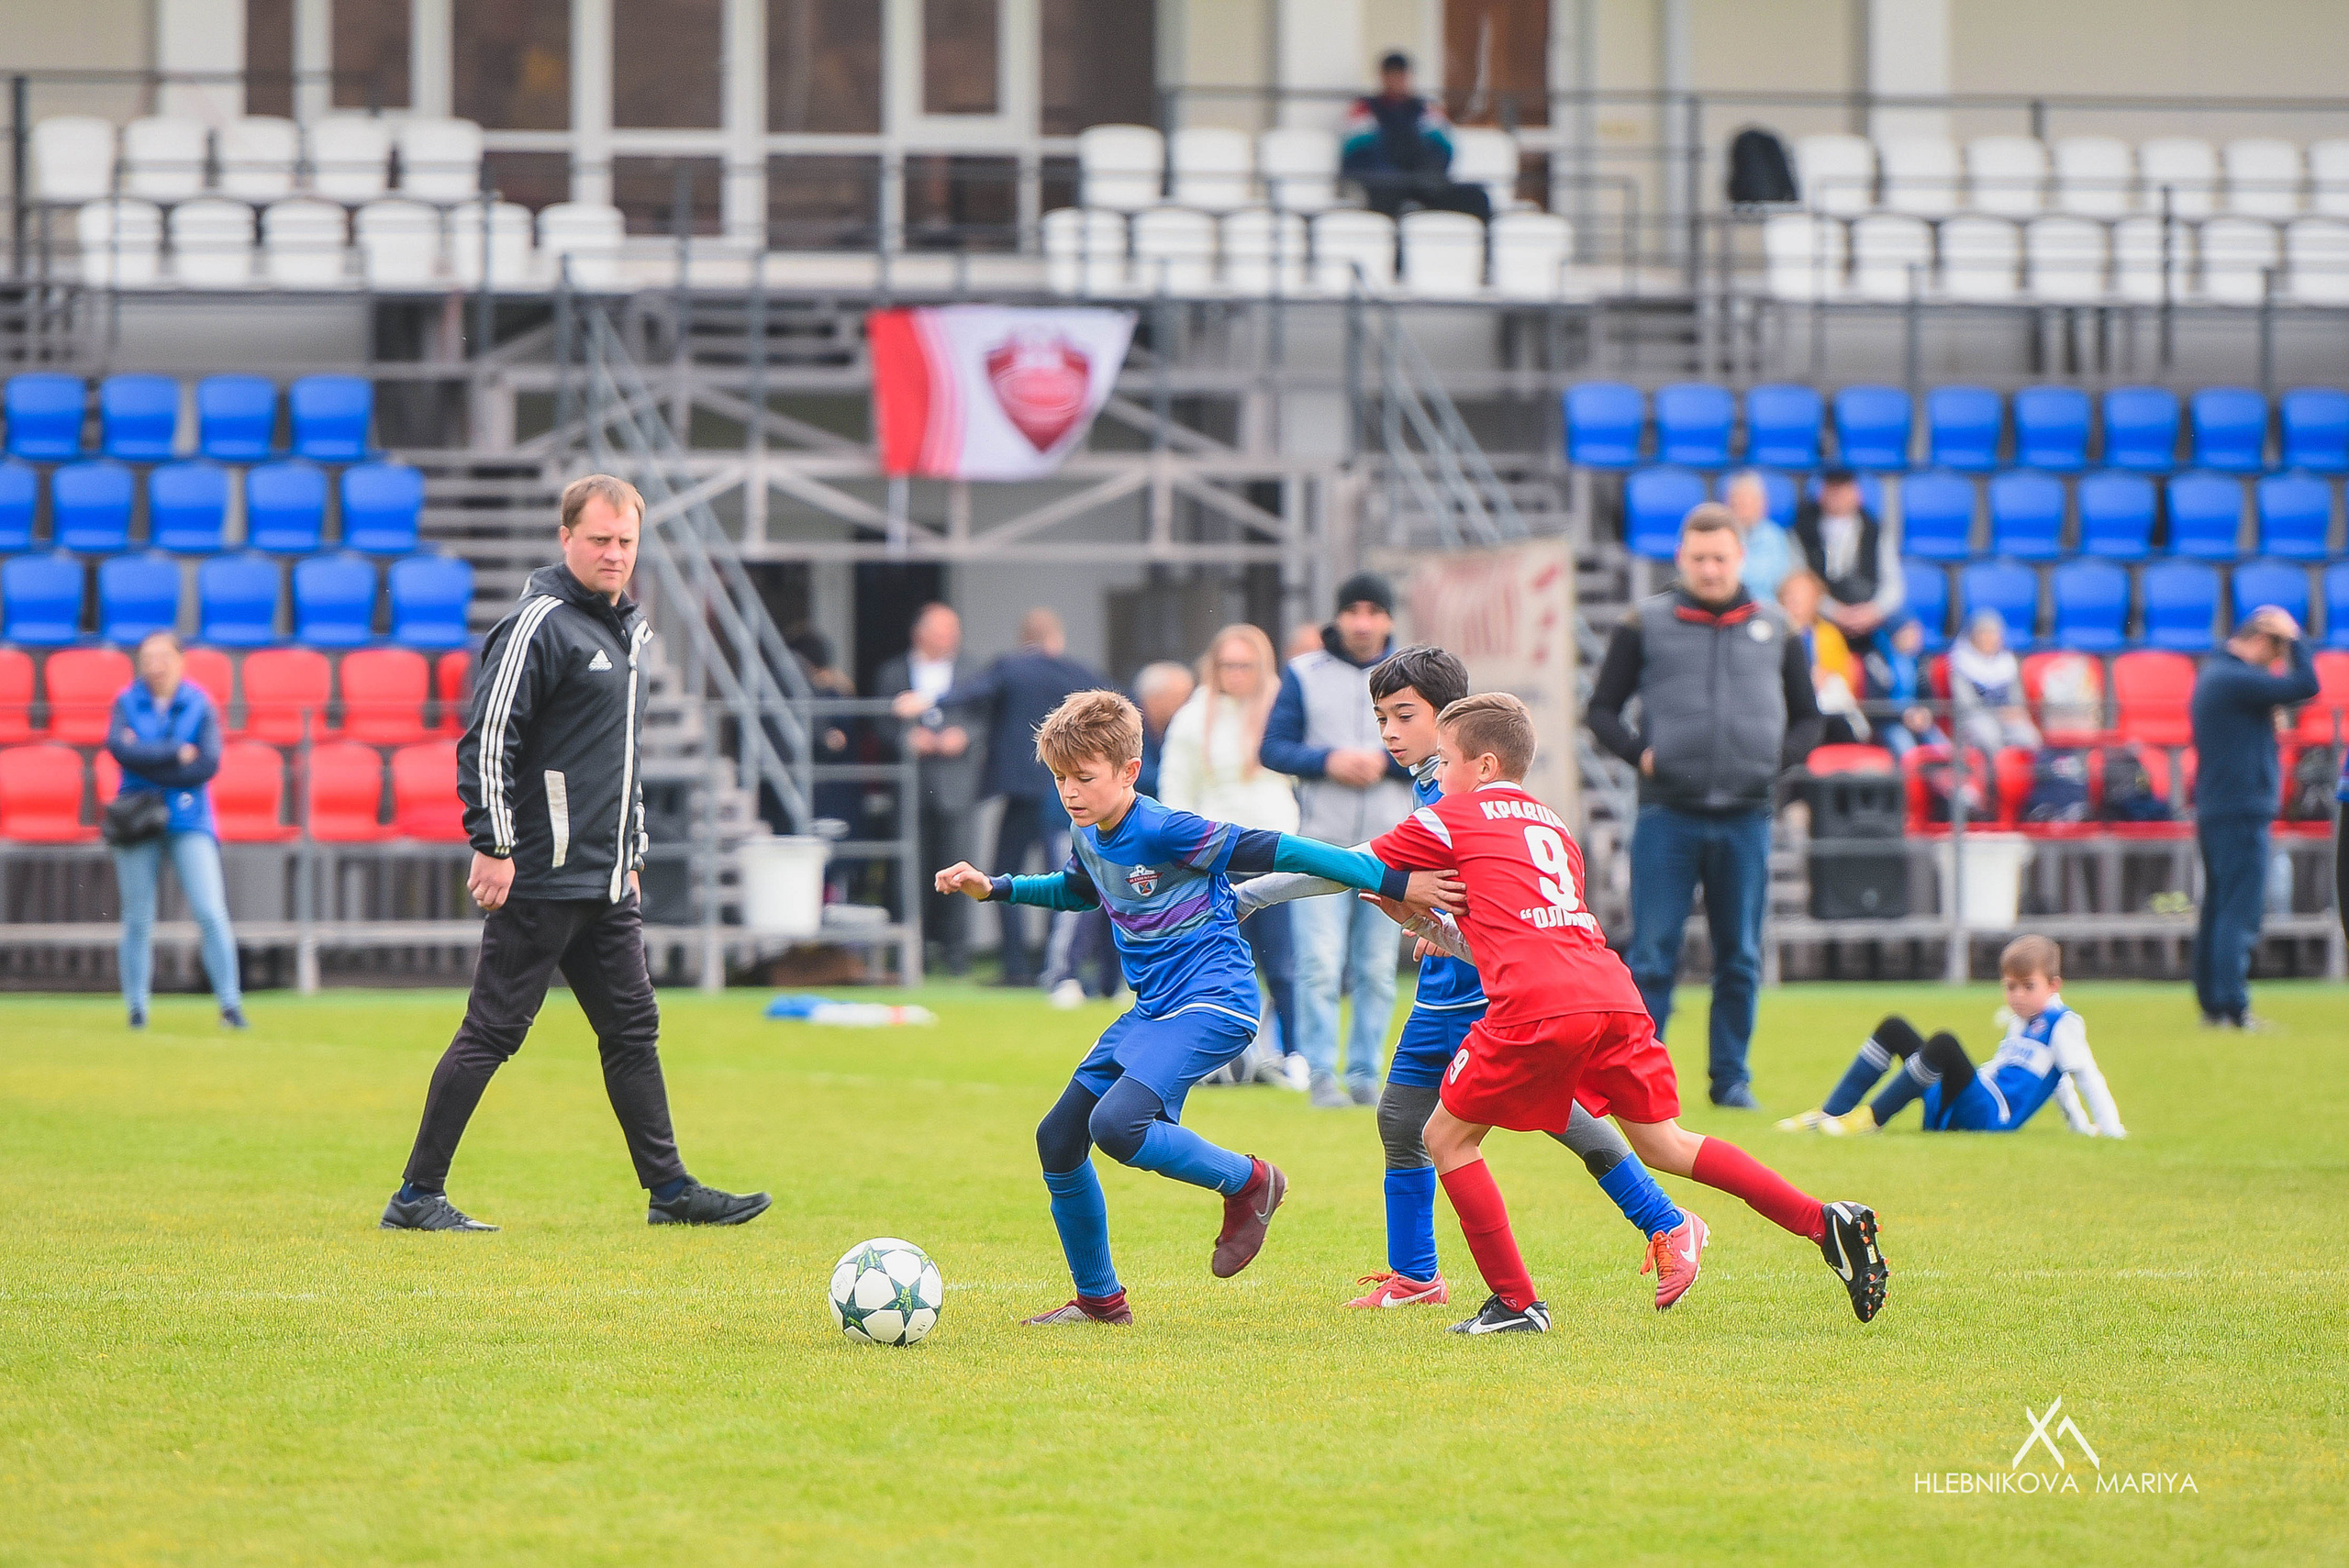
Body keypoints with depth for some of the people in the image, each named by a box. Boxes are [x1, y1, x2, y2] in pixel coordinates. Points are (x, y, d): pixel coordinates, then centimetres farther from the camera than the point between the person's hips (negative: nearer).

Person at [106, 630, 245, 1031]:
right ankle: (136, 1007, 10)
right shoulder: (127, 704, 5)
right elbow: (119, 747, -14)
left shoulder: (200, 707, 2)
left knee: (211, 913, -10)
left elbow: (208, 765, -10)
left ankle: (230, 1002, -8)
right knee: (138, 919, 1)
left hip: (189, 821, -1)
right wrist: (176, 754, -14)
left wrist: (146, 760, -11)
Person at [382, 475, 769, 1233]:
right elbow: (488, 740, -16)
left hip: (609, 883, 9)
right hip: (541, 879, -9)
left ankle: (669, 1188, 13)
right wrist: (493, 845, -20)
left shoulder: (629, 626, 17)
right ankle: (417, 1194, -1)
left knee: (633, 1029, 9)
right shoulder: (539, 624, -11)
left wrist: (632, 849, 23)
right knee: (492, 1031, -5)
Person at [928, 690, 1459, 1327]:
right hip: (1152, 1010, 9)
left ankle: (1248, 1182, -5)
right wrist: (995, 888, 22)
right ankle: (1099, 1299, 21)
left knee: (1115, 1123, -28)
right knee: (1057, 1138, 7)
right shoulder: (1090, 837, 7)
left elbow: (1277, 852, -19)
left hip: (1211, 1005, -9)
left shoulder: (1166, 831, -19)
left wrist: (1395, 886, -19)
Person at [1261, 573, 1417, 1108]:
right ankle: (1322, 1073, -8)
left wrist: (1386, 763, -11)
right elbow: (1273, 747, 3)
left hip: (1391, 847, 1)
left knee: (1377, 971, 3)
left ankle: (1365, 1073, 9)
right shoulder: (1304, 675, 6)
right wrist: (1328, 762, -12)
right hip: (1322, 842, -1)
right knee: (1320, 964, -11)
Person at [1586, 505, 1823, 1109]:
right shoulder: (1645, 625, 5)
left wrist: (1778, 757, -1)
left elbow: (1807, 718, 18)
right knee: (1652, 956, -4)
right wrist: (1637, 751, -8)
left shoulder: (1775, 629, 10)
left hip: (1745, 817, 2)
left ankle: (1731, 1078, 14)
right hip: (1667, 815, -2)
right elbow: (1602, 708, 9)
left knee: (1740, 961, 6)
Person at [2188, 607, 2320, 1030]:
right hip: (2242, 812, -10)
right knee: (2240, 913, -10)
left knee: (2217, 911, 13)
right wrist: (2294, 638, -9)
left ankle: (2212, 1005, 16)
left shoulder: (2213, 674, 16)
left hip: (2213, 810, 10)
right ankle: (2232, 1009, -12)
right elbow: (2305, 685, -19)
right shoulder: (2237, 679, -16)